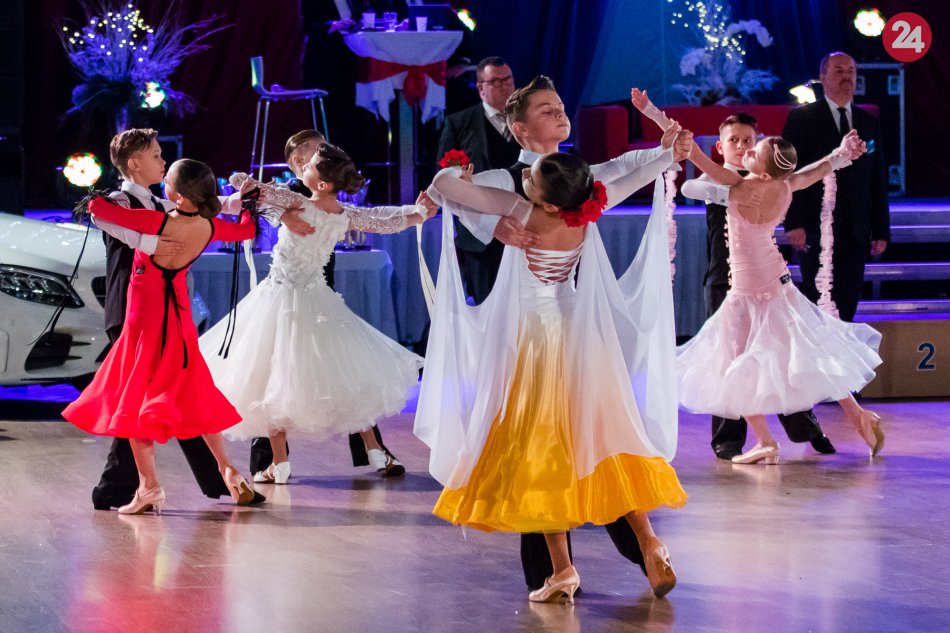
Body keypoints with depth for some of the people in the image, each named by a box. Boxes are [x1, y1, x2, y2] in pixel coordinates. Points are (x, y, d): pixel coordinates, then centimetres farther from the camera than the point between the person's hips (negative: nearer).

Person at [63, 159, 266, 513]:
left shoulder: (158, 222, -24)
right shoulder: (210, 228, -8)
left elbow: (98, 209, -20)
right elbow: (247, 231, 13)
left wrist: (96, 196, 3)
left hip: (145, 315, -5)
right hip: (178, 314, 5)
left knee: (135, 398, 4)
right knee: (192, 394, 18)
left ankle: (149, 487, 0)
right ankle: (227, 471, 15)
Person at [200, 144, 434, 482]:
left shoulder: (299, 205, -21)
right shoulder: (347, 216, -7)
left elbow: (242, 183, -24)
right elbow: (387, 221, 6)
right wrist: (421, 210, 17)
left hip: (282, 298, -5)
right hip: (316, 299, 5)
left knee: (272, 375, 6)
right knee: (346, 375, 15)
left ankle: (280, 464, 7)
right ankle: (375, 452, 17)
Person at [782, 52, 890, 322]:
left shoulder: (869, 123, 15)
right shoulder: (802, 118, 2)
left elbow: (878, 181, 15)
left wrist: (881, 231, 9)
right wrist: (793, 224, -14)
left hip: (856, 232, 4)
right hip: (815, 230, -4)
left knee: (847, 305, 3)